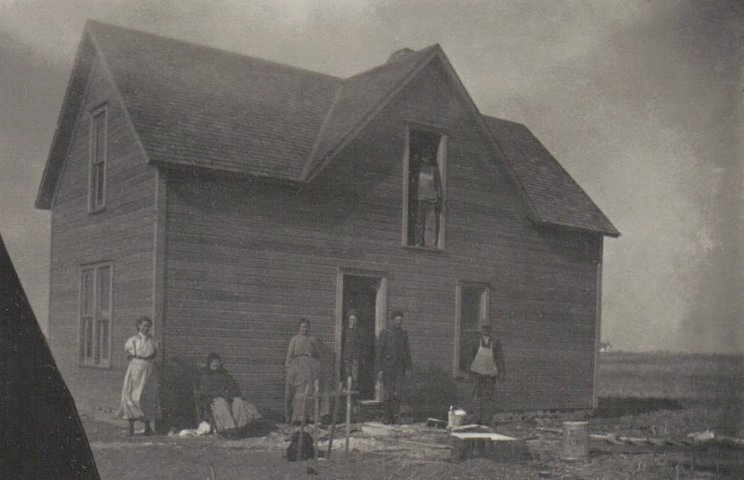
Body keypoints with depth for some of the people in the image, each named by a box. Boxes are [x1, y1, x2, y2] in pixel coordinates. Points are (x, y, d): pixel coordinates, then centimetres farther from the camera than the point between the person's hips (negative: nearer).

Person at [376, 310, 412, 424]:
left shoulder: (404, 334, 9)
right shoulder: (385, 333, -2)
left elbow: (407, 351, 13)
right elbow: (379, 352, -3)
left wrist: (408, 368, 7)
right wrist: (379, 369, -8)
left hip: (400, 368, 2)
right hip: (387, 367, -2)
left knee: (398, 392, -9)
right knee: (388, 394, 1)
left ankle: (395, 415, -1)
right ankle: (388, 417, 10)